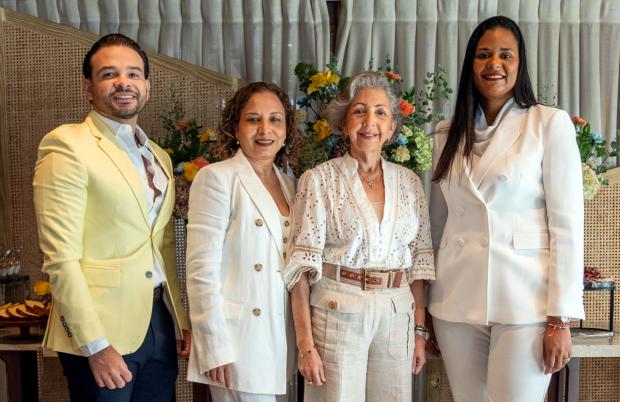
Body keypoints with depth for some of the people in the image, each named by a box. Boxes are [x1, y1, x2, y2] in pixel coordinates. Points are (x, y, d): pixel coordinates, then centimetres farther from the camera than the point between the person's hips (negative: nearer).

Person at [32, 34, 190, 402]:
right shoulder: (67, 145, -7)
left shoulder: (159, 157, 15)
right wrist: (96, 345, -17)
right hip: (101, 330, -6)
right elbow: (61, 258, -14)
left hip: (159, 322, 7)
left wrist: (183, 320, 12)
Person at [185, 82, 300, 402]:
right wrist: (215, 348, -17)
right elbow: (201, 270, -13)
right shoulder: (216, 177, -8)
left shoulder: (287, 183, 11)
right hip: (238, 343, -6)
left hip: (281, 344, 6)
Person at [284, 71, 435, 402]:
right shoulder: (319, 180, -3)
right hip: (336, 312, -3)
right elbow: (302, 264, -7)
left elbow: (419, 260, 11)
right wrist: (305, 344, -12)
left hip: (397, 316, 4)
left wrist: (420, 331, 7)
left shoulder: (409, 182, 8)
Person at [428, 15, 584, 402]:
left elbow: (567, 224, -6)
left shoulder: (551, 123, -2)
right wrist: (428, 309, 13)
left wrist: (560, 318, -11)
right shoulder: (447, 134, 10)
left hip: (524, 301, -4)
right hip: (457, 302, 4)